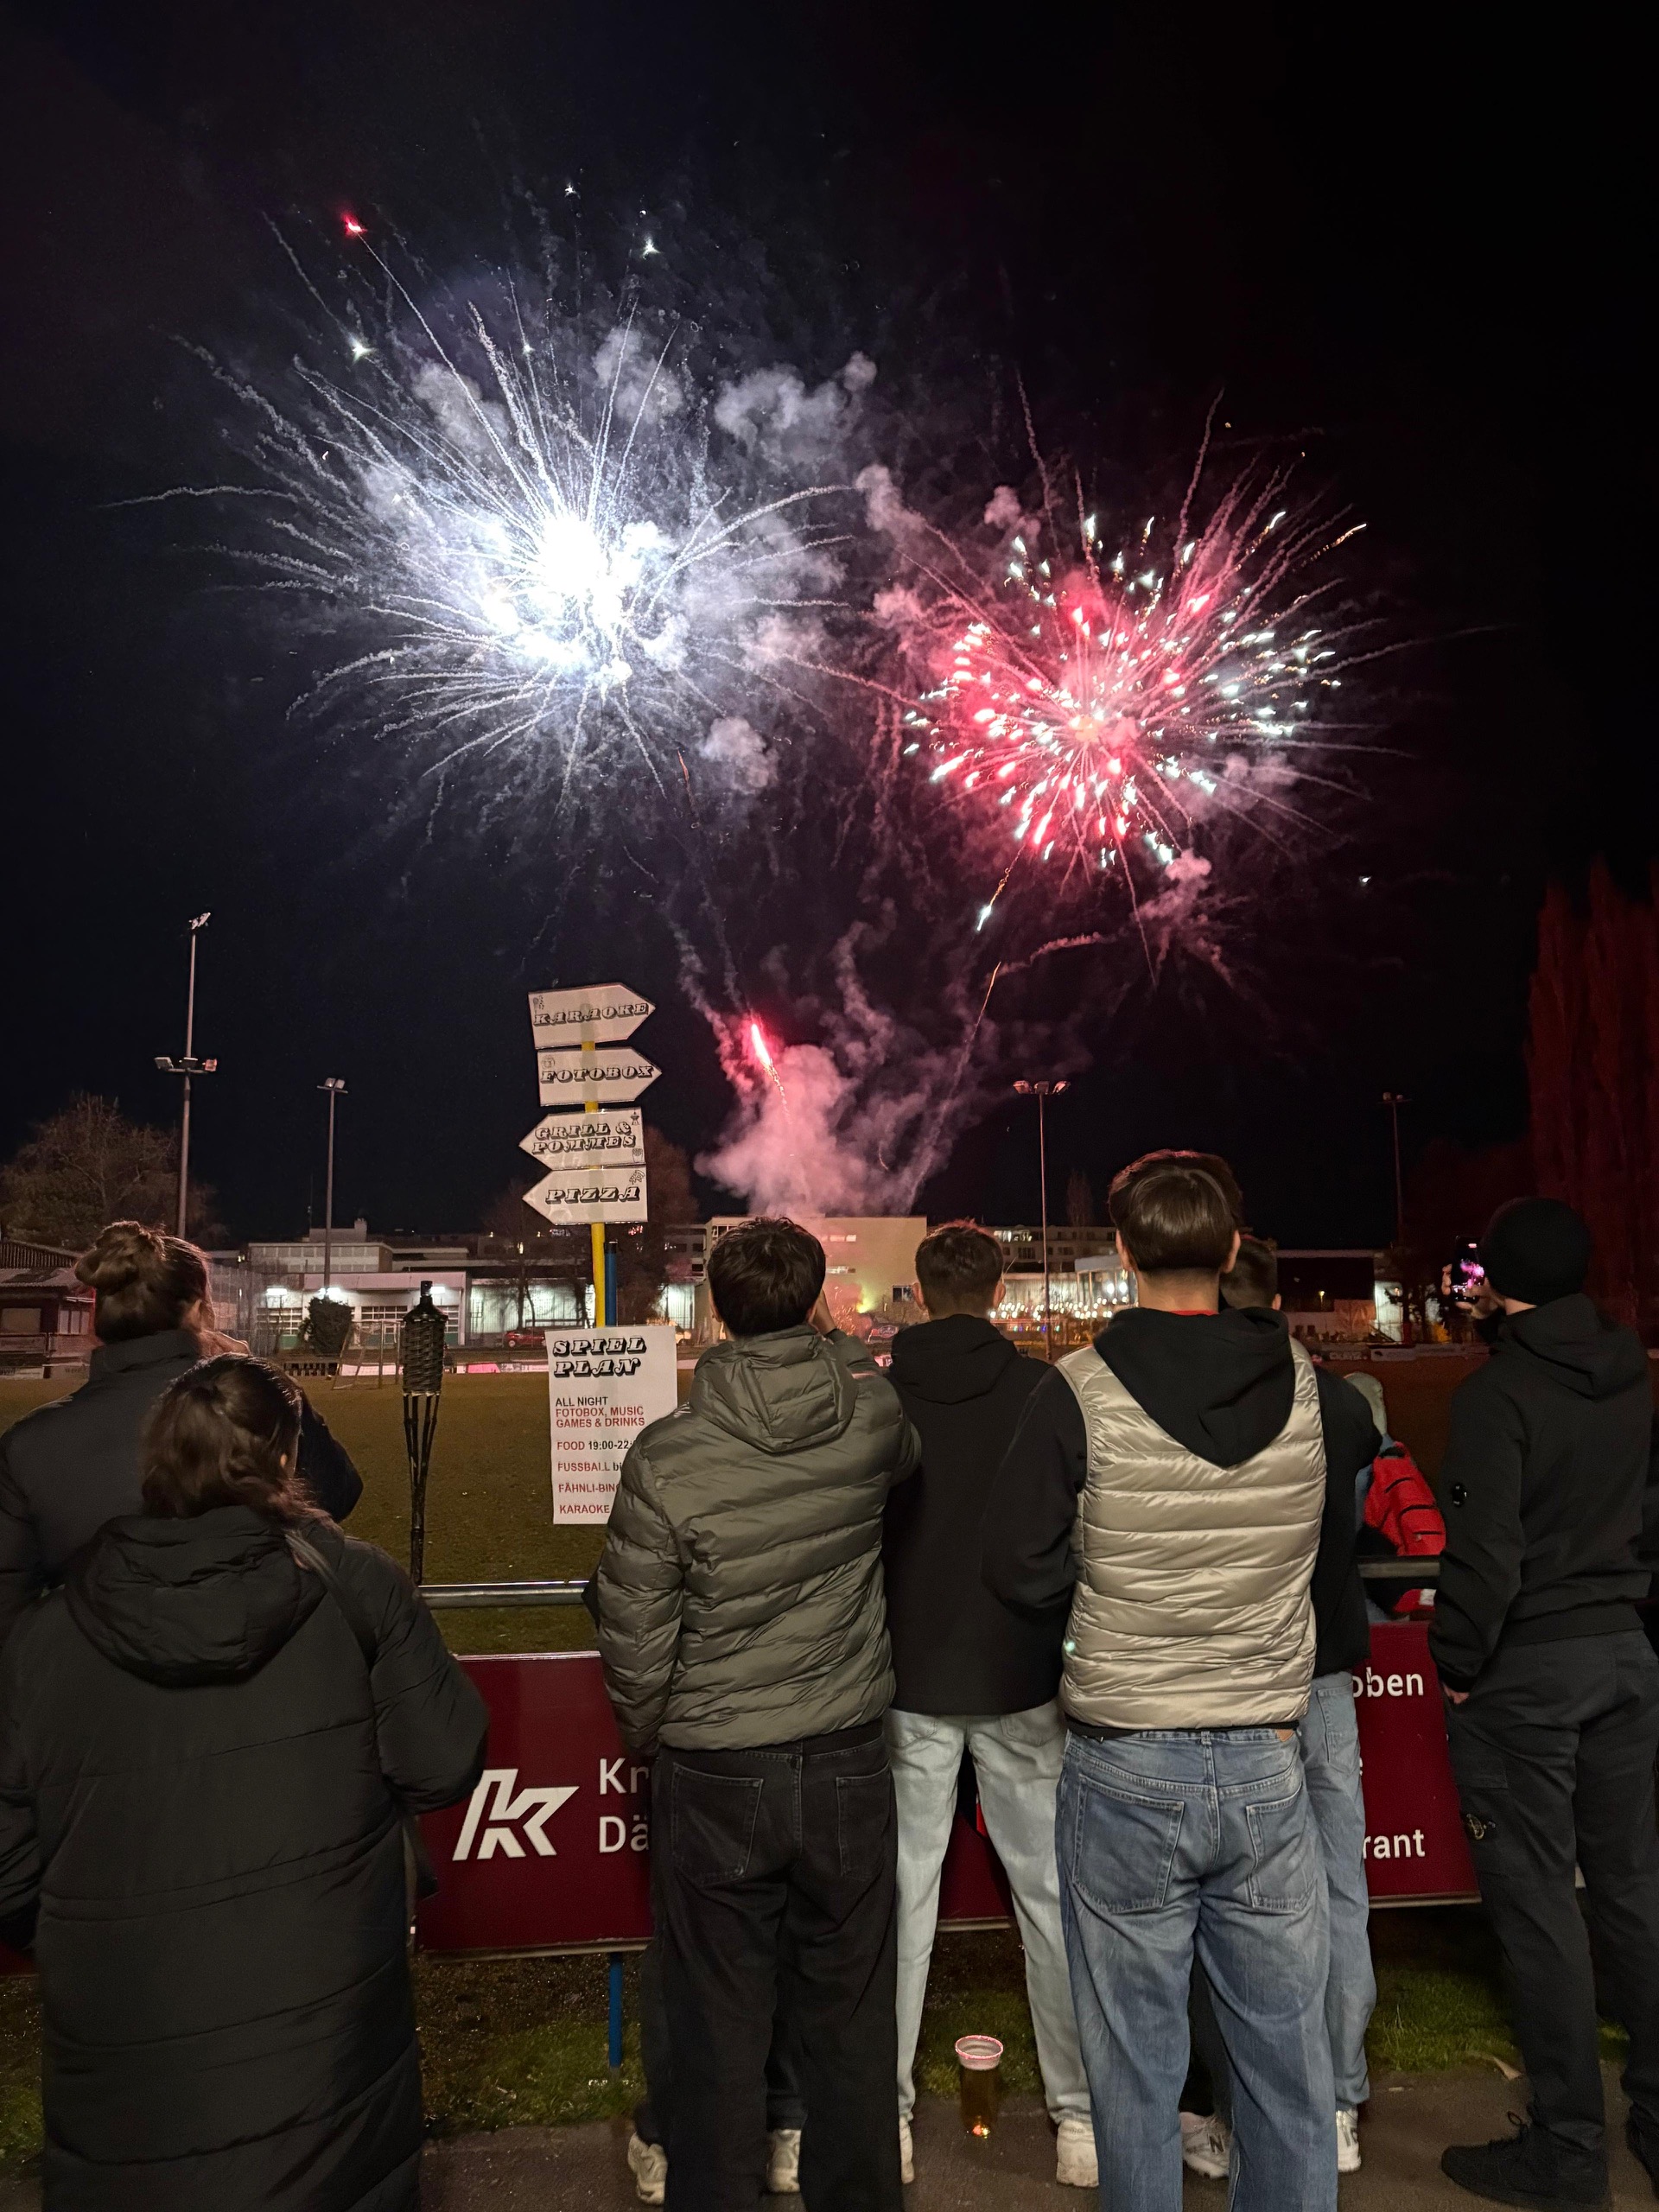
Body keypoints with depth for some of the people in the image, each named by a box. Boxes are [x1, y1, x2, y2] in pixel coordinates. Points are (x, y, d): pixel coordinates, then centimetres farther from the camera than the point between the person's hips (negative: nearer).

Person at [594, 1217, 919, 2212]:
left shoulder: (666, 1458, -17)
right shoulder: (872, 1412, -12)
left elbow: (635, 1637, -10)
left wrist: (650, 1737, 8)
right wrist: (836, 1354, 22)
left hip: (715, 1779, -2)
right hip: (848, 1767, 2)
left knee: (722, 2031, 15)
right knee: (851, 2025, 18)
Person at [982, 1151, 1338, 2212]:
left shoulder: (1082, 1392, -15)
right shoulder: (1304, 1380, -5)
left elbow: (1021, 1568, -8)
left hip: (1127, 1768, -2)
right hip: (1269, 1764, 3)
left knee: (1137, 2065, 14)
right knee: (1287, 2053, 19)